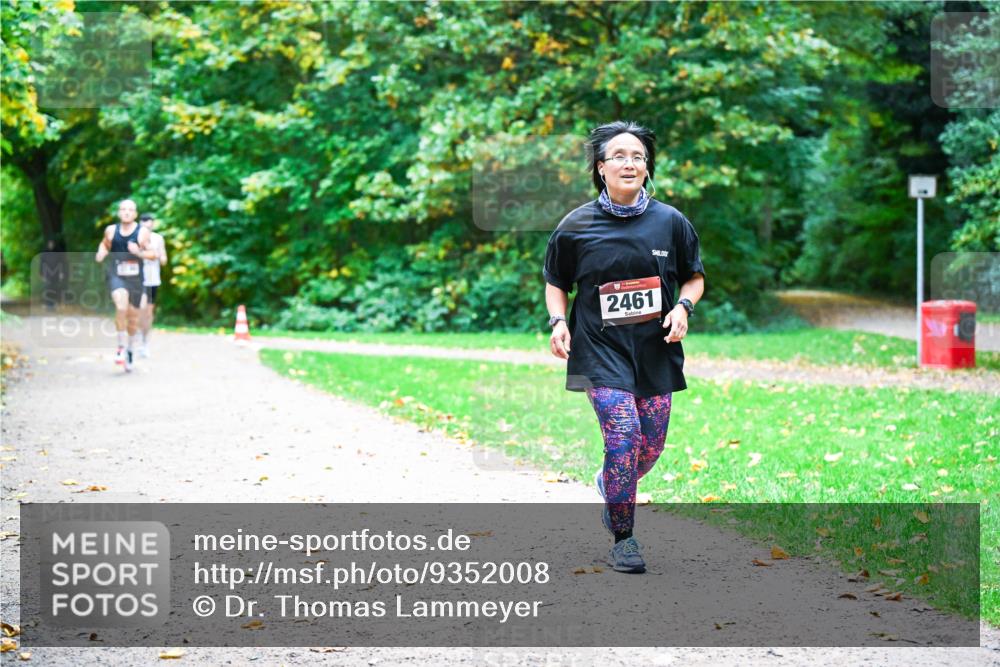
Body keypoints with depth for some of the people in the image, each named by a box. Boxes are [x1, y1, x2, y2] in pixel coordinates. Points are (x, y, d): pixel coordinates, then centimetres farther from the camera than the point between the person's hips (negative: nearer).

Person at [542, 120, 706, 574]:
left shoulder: (671, 223, 1)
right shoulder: (576, 226, -2)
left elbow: (694, 277, 12)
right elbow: (556, 282, 11)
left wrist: (683, 307, -7)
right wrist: (558, 321, -6)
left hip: (656, 350, 3)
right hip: (601, 349, -3)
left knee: (651, 447, 6)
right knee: (623, 434, -18)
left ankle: (609, 486, 41)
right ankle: (622, 539, -5)